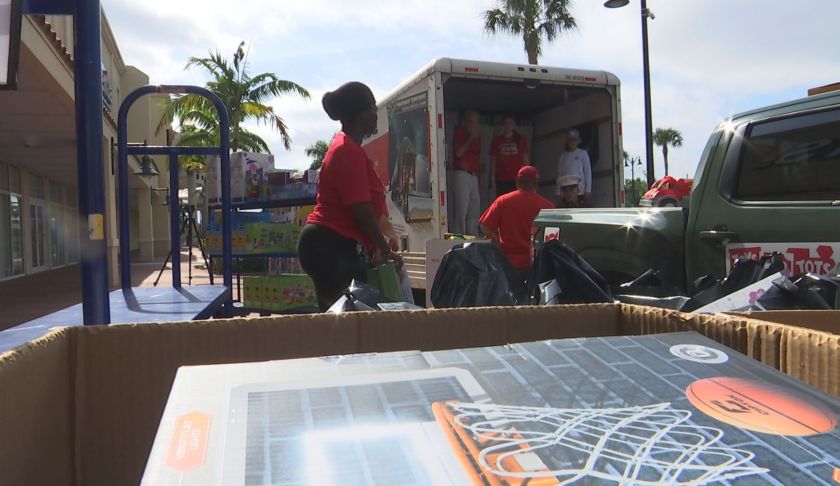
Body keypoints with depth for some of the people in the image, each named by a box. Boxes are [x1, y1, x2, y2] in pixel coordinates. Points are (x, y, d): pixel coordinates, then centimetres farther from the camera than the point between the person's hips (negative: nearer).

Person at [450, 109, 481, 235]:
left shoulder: (477, 135, 21)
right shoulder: (459, 132, 2)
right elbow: (458, 153, -10)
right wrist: (470, 138, -9)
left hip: (474, 175, 7)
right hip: (461, 174, -7)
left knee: (474, 211, 8)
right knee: (461, 210, -11)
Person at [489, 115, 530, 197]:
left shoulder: (521, 140, 9)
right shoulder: (497, 141, 9)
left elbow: (525, 160, 8)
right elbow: (493, 162, 8)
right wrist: (492, 181, 1)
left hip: (518, 180, 0)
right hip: (501, 181, 0)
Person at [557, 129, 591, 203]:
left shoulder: (583, 154, 8)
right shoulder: (563, 156, 14)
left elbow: (588, 172, 4)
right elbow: (559, 173, 10)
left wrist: (588, 190, -4)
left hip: (579, 191, -2)